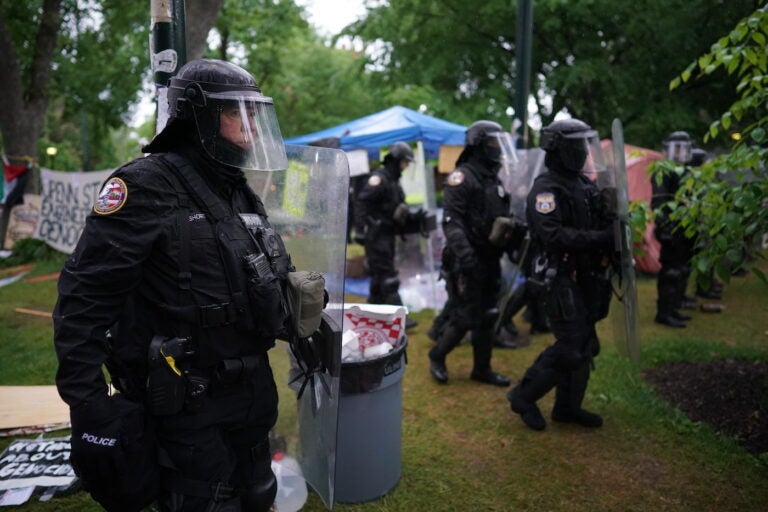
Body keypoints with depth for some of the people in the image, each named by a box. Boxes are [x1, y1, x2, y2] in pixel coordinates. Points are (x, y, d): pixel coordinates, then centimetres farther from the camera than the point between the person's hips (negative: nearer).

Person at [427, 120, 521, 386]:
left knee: (487, 317, 13)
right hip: (467, 262, -8)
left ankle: (482, 369, 25)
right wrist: (463, 251, -33)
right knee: (465, 317, -4)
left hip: (490, 262, 8)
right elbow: (452, 221, -22)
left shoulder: (495, 180, 16)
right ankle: (437, 356, 19)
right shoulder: (462, 177, -12)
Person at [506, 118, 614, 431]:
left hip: (585, 278, 9)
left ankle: (567, 407, 27)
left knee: (585, 344, 13)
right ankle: (523, 396, 9)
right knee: (570, 347, -8)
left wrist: (615, 232, -3)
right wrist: (600, 238, -26)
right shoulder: (546, 188, -15)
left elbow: (600, 223, 19)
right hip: (560, 279, -9)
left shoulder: (584, 184, 13)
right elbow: (552, 235, -26)